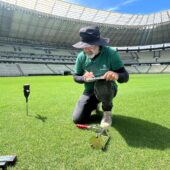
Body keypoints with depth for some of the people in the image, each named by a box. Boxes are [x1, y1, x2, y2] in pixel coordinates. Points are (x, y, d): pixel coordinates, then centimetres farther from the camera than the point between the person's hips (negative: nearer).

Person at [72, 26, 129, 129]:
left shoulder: (111, 53, -19)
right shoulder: (81, 56, -10)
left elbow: (125, 77, -19)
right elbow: (76, 77, 2)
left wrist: (116, 75, -44)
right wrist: (84, 78, -23)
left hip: (108, 90, -3)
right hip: (89, 91, 4)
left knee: (102, 83, -39)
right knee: (78, 119, -8)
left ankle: (107, 113, -10)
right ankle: (94, 105, 25)